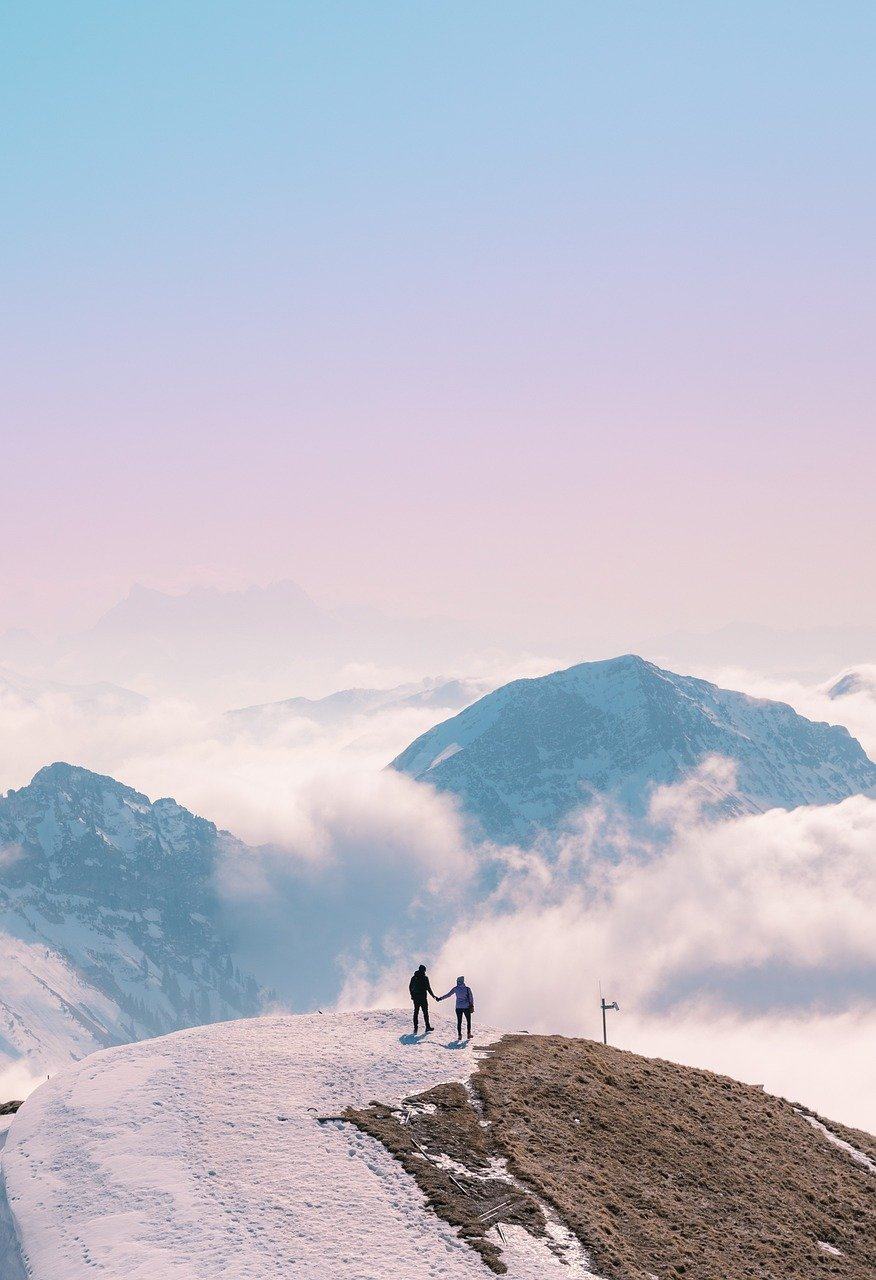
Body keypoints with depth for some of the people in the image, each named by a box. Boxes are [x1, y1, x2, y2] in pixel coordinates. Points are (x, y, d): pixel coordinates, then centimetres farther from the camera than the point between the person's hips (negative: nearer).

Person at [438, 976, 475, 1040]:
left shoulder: (455, 989, -5)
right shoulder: (467, 989, -6)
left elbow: (448, 995, -1)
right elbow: (471, 998, -4)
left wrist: (440, 998, 9)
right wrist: (472, 1006, 6)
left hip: (458, 1008, 1)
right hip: (466, 1007, -1)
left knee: (459, 1021, 9)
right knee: (468, 1021, 13)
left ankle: (459, 1035, 6)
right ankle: (468, 1034, 11)